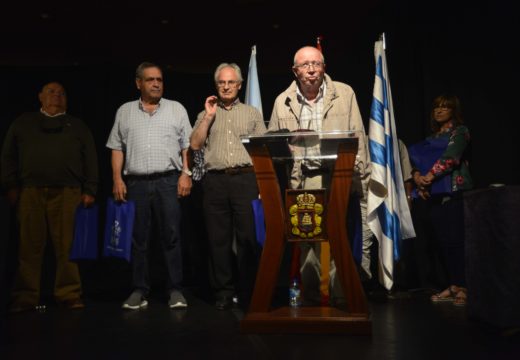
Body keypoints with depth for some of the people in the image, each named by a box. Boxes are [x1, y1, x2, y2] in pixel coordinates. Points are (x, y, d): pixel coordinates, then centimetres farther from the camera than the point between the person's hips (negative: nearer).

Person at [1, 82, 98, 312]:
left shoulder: (78, 126, 19)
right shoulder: (23, 123, 21)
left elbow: (90, 159, 11)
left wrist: (89, 190, 1)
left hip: (67, 193, -1)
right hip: (30, 192, 1)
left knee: (67, 246, -5)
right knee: (30, 246, -1)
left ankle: (69, 295, 1)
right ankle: (25, 297, 5)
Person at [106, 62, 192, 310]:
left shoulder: (177, 109, 11)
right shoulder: (125, 112, 14)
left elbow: (187, 146, 6)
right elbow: (117, 148, 11)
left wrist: (186, 173, -5)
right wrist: (117, 179, 1)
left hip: (168, 181, -1)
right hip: (135, 183, 2)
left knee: (171, 236, -2)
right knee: (138, 238, 4)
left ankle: (175, 290, 4)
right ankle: (140, 290, 13)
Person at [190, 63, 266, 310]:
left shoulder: (252, 113, 15)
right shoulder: (206, 115, 18)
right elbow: (195, 145, 5)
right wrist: (209, 116, 1)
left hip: (246, 179, -1)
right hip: (215, 180, 1)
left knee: (248, 237, -3)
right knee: (218, 238, 3)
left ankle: (248, 292, 7)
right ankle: (223, 292, 13)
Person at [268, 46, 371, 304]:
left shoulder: (344, 94, 7)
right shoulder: (283, 102, 10)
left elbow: (358, 138, 5)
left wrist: (361, 176, -1)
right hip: (303, 182, 1)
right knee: (307, 241, 3)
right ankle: (312, 298, 17)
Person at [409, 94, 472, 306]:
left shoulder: (459, 131, 3)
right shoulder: (433, 137, 22)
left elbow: (450, 157, -13)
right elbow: (419, 160, 13)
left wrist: (429, 176, -19)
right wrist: (417, 176, -7)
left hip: (454, 193, -6)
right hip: (435, 195, 6)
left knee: (456, 241, -11)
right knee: (442, 241, 5)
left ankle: (465, 287, -6)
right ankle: (454, 286, 12)